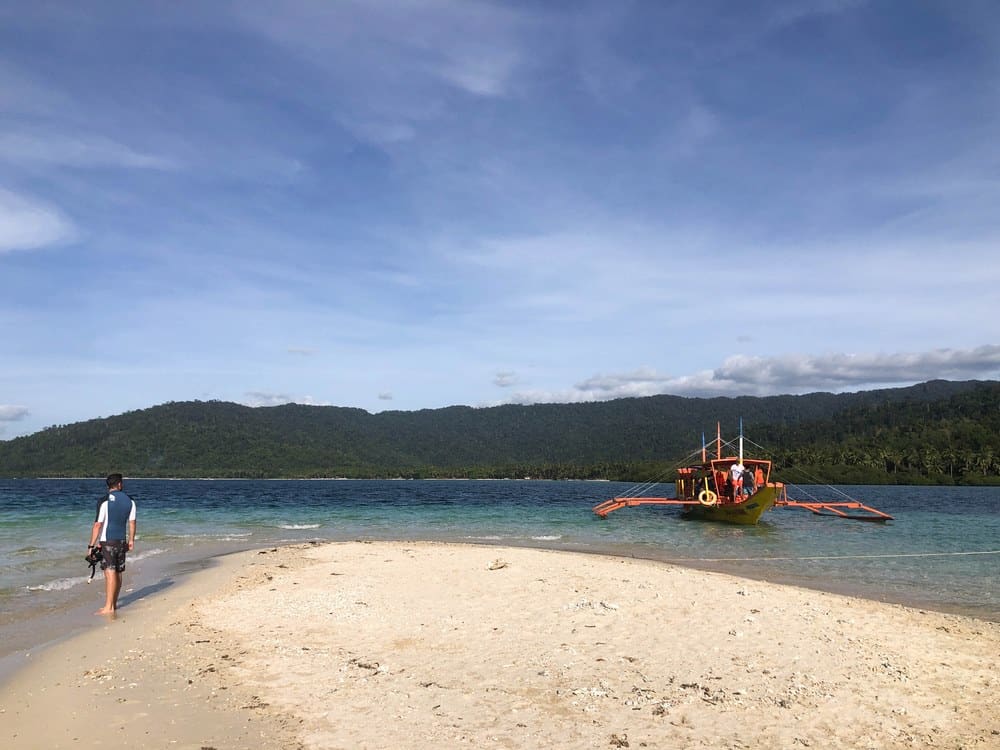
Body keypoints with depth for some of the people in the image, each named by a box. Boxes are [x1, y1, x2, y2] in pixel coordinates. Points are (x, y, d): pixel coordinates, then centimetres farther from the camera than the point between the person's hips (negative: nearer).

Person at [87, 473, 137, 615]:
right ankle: (114, 603, 25)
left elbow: (98, 525, -13)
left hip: (107, 541, -5)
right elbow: (132, 523, 7)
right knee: (118, 573, 13)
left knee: (110, 573, -9)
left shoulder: (104, 501, -10)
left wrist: (92, 545, -8)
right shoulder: (129, 501, 4)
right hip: (122, 541, 5)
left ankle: (108, 607, -11)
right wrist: (131, 541, 17)